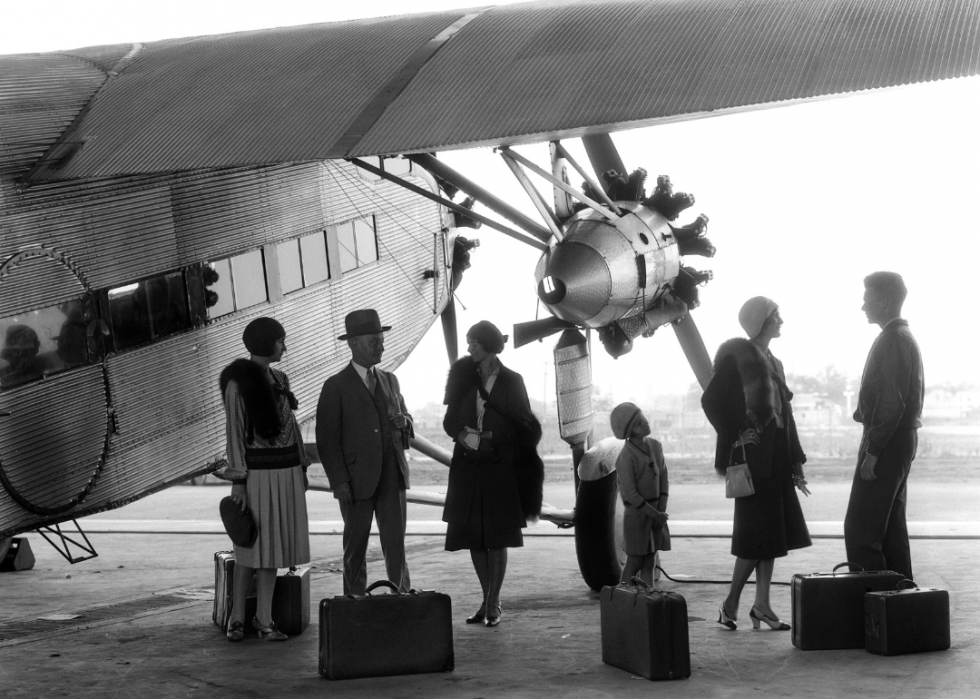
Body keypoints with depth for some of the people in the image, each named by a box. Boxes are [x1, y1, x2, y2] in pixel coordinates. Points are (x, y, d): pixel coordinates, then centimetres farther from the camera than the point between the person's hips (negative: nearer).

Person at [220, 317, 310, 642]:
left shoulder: (278, 379, 11)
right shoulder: (238, 383, -10)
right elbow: (234, 434, -11)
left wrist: (302, 469, 12)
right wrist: (237, 482, -14)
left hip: (286, 473, 6)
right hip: (258, 473, -6)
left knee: (273, 546, 6)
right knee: (251, 547, -1)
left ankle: (264, 619, 9)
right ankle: (237, 618, 10)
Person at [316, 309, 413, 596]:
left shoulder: (390, 380, 13)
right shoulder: (336, 387, -4)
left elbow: (404, 417, 24)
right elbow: (327, 439, -6)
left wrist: (404, 421, -1)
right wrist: (339, 482, -13)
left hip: (392, 476, 4)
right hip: (357, 481, -4)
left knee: (396, 544, -2)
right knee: (356, 548, 6)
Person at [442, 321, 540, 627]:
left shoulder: (511, 381, -2)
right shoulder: (464, 375, 6)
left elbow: (523, 427, -3)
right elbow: (450, 420, 9)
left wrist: (490, 437, -13)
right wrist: (463, 435, -11)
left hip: (499, 467, -3)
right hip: (467, 467, 4)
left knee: (496, 538, -2)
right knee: (473, 537, 6)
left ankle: (493, 605, 5)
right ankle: (487, 600, 20)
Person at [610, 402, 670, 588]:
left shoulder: (655, 446, 3)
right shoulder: (626, 457, -17)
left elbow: (663, 479, 6)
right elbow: (630, 494, -16)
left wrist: (662, 511, -5)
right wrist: (656, 515, -13)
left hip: (656, 512, 6)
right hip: (637, 513, -6)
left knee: (649, 563, 7)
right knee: (634, 563, -2)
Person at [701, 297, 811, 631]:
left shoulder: (774, 363, 18)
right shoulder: (737, 355, -6)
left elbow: (785, 415, 17)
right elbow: (712, 400, -13)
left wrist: (796, 465, 15)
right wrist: (736, 437, -13)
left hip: (776, 458, 8)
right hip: (752, 456, -8)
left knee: (772, 531, 6)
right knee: (758, 531, -8)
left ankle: (762, 604, 10)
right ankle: (731, 603, 1)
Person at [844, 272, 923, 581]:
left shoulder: (892, 341, -15)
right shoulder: (904, 337, 16)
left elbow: (892, 403, -22)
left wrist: (872, 451, -21)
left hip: (887, 441, -10)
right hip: (902, 439, 10)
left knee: (860, 529, -9)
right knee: (892, 526, 14)